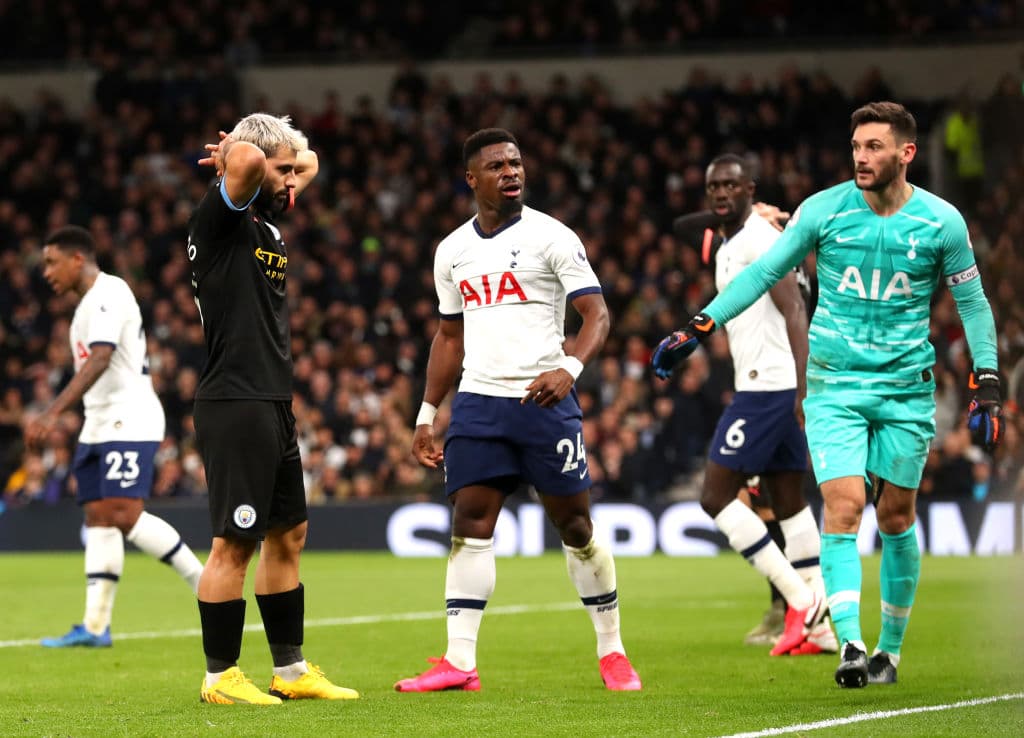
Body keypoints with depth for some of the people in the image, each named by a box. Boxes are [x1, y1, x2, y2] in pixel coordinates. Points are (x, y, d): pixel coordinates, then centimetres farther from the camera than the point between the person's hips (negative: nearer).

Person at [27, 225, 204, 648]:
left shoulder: (109, 293, -12)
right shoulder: (90, 302, 19)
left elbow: (100, 360, -25)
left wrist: (53, 414, -33)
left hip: (130, 422, -10)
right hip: (99, 426, 10)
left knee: (125, 515, -19)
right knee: (98, 516, 2)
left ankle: (205, 583, -8)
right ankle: (95, 626, -2)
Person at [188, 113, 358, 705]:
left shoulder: (269, 219, 15)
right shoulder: (224, 217, -11)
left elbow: (310, 163, 32)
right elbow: (247, 158, -32)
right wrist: (240, 157, -9)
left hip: (274, 406, 10)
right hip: (236, 406, -10)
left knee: (288, 535, 15)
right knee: (235, 544, -5)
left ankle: (291, 670, 23)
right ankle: (220, 677, 2)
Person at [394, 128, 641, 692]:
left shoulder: (551, 237, -3)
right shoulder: (452, 251, 12)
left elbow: (596, 314, -7)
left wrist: (570, 368, -26)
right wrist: (427, 413, 18)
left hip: (543, 398, -4)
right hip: (478, 402, 4)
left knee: (575, 525, 2)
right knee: (469, 524, -4)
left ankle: (612, 651, 14)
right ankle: (459, 662, -6)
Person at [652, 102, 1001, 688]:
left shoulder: (942, 221, -4)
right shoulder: (823, 210, -4)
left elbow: (973, 302, 6)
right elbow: (764, 272, 3)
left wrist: (987, 386, 1)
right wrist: (699, 329, -2)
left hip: (907, 386, 0)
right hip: (834, 383, 0)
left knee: (896, 516, 7)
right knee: (843, 506, -15)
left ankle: (891, 648, 22)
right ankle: (851, 645, -21)